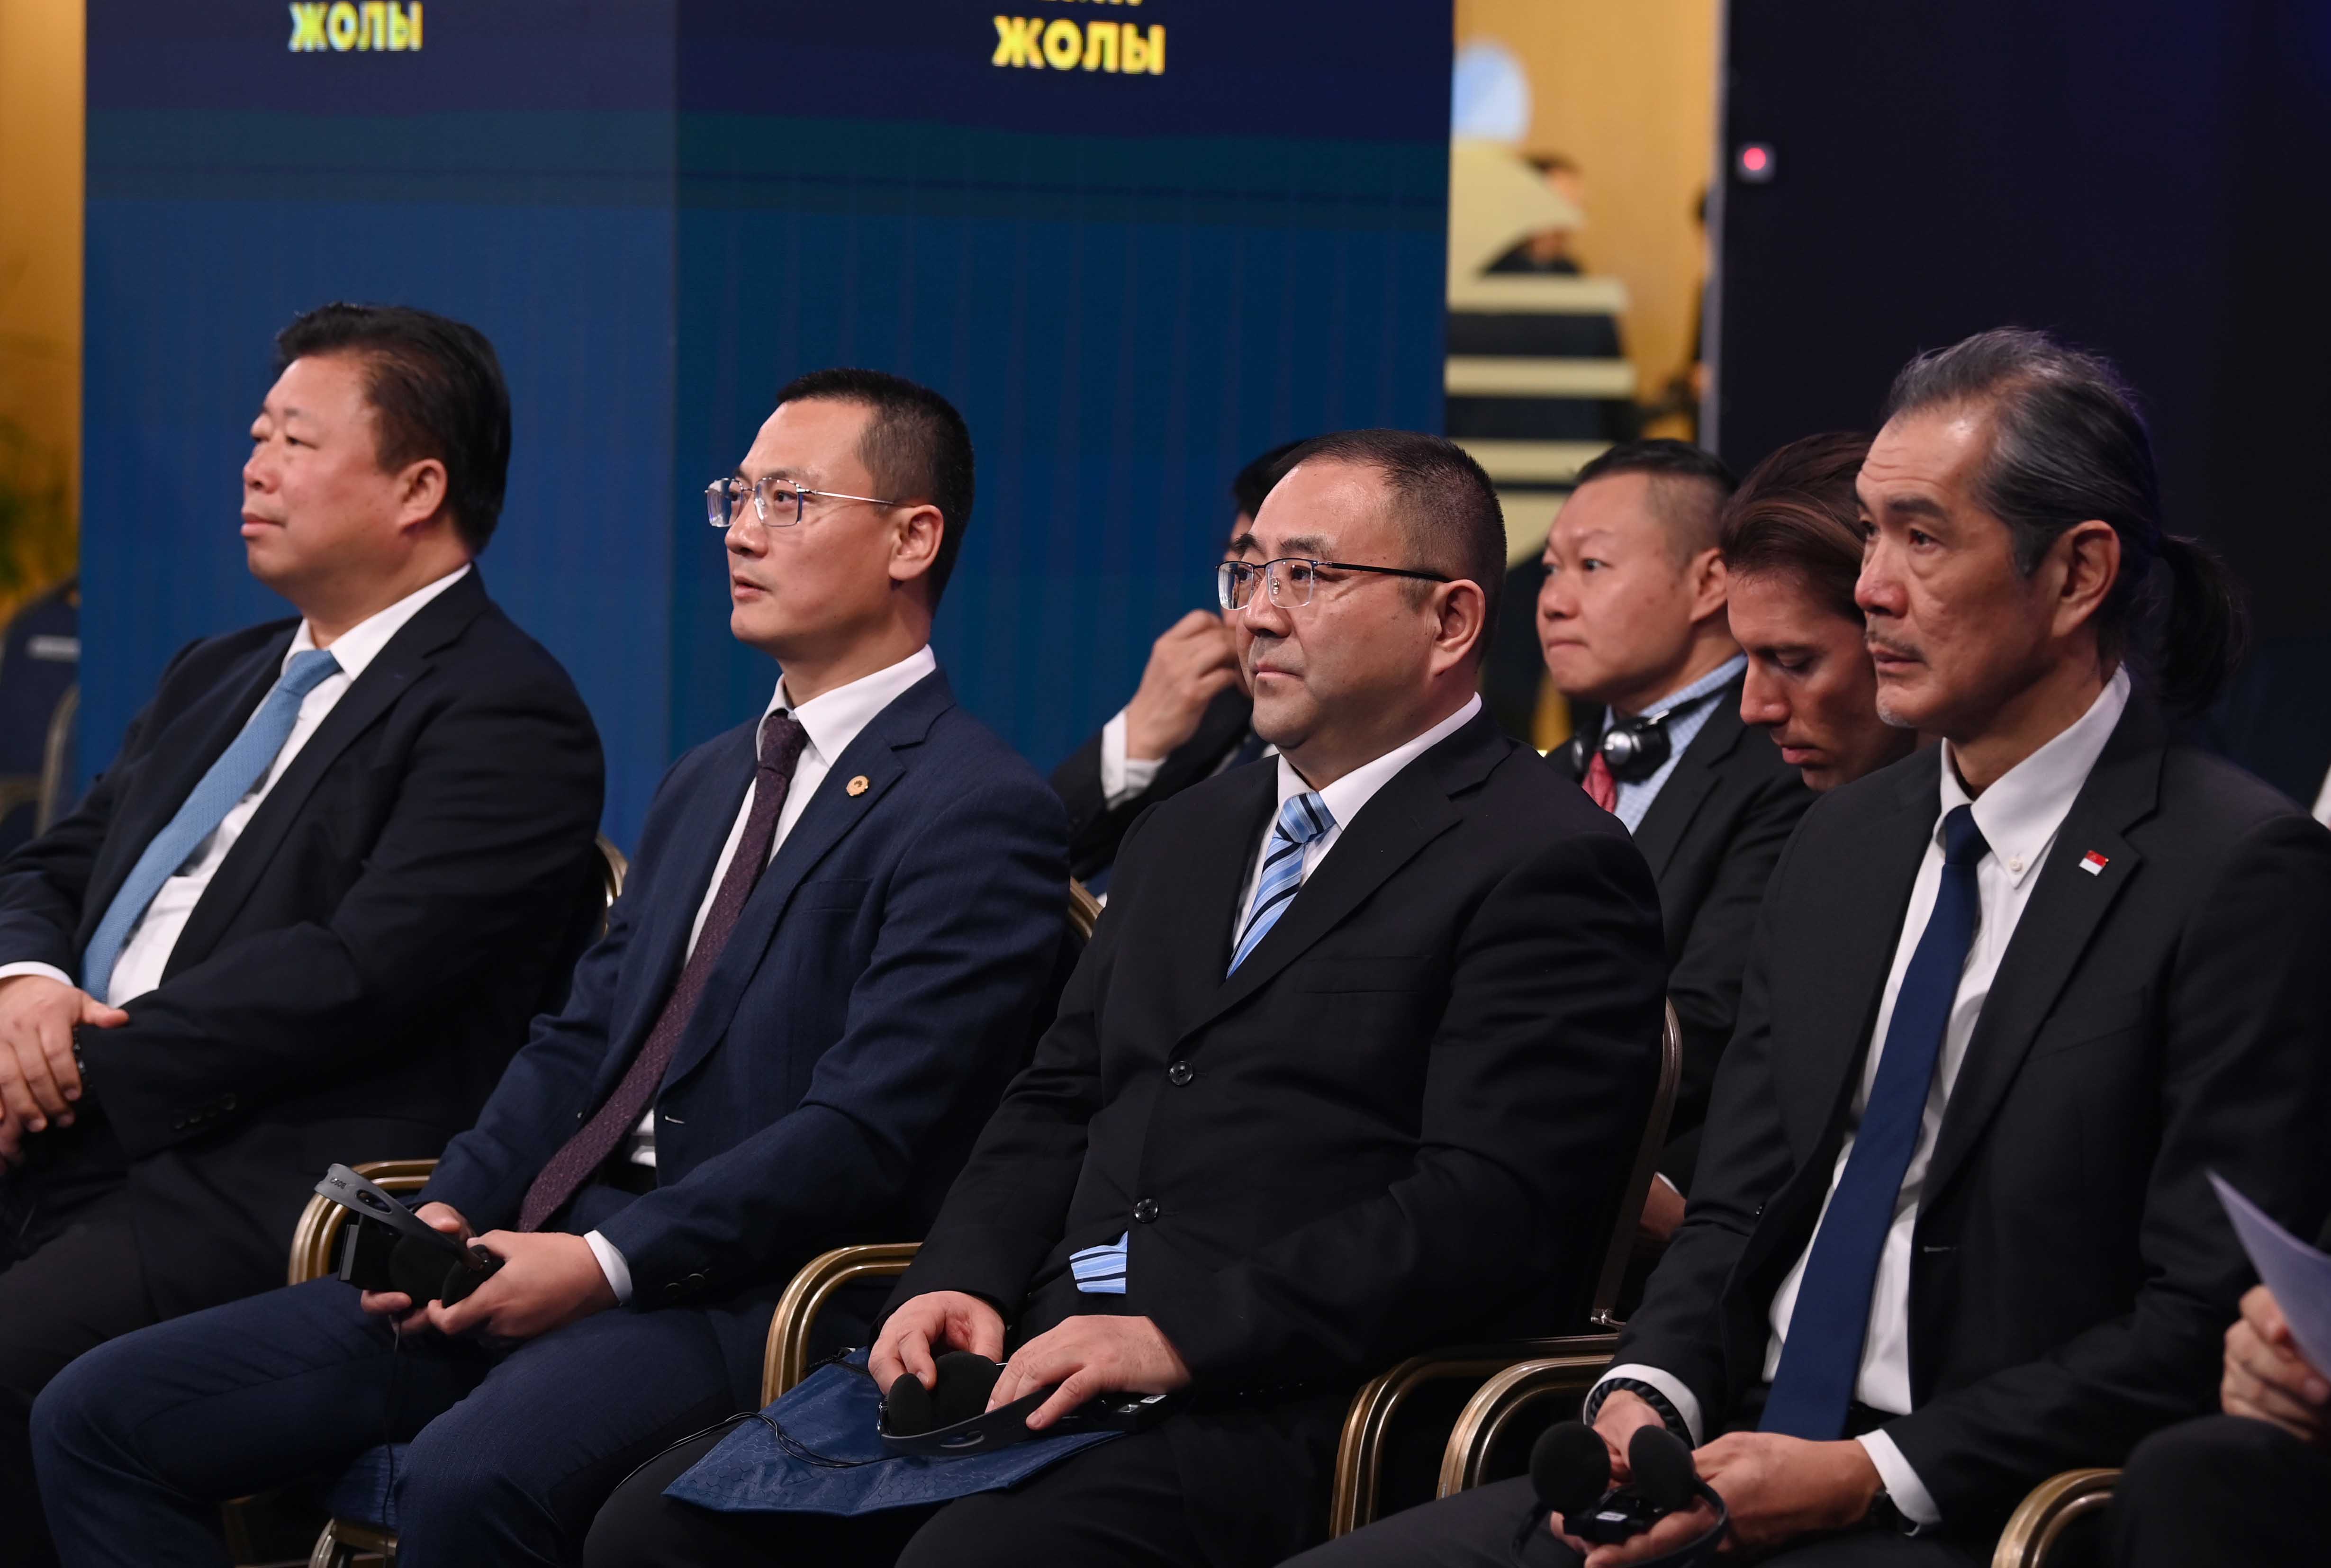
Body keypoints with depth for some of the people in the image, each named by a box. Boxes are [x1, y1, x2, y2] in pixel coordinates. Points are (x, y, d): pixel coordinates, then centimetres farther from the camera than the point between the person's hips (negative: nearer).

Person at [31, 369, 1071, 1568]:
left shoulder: (981, 813, -6)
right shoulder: (708, 781, 24)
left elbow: (867, 1138, -15)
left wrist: (602, 1262, -20)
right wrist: (453, 1210, 1)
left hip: (734, 1297, -9)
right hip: (536, 1255, 9)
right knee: (98, 1417, -4)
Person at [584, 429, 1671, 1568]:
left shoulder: (1550, 865, -3)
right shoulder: (1185, 836, 25)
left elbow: (1486, 1206, -14)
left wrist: (1183, 1337, -20)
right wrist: (958, 1284, 3)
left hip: (1272, 1405, -8)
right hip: (1043, 1353, 8)